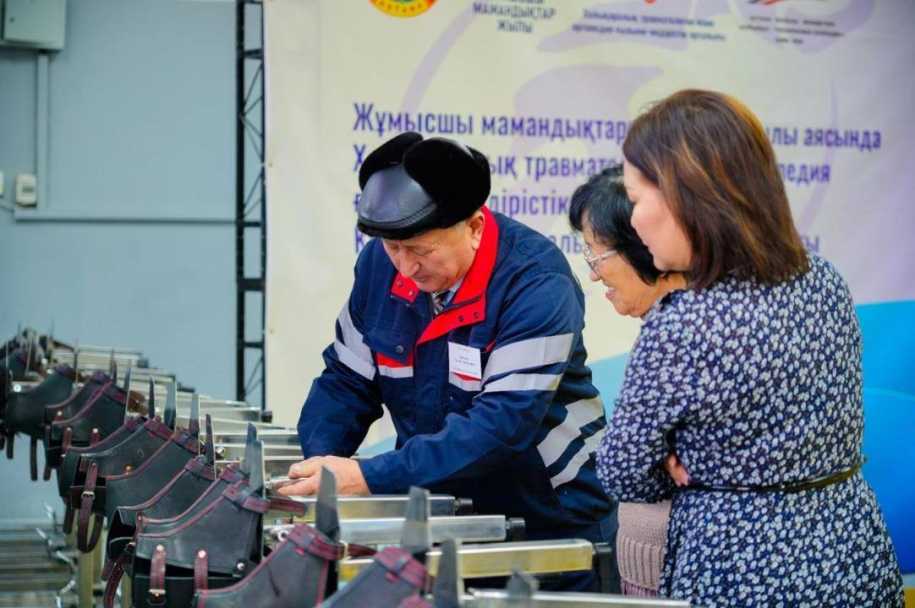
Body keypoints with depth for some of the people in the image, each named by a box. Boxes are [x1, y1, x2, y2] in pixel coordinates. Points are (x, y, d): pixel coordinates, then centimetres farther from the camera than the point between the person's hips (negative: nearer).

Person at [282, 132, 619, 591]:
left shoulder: (538, 286, -23)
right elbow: (347, 382, 2)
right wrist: (317, 468, -18)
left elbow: (502, 424, -30)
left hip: (552, 527, -5)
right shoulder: (381, 262, -6)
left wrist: (370, 478, -35)